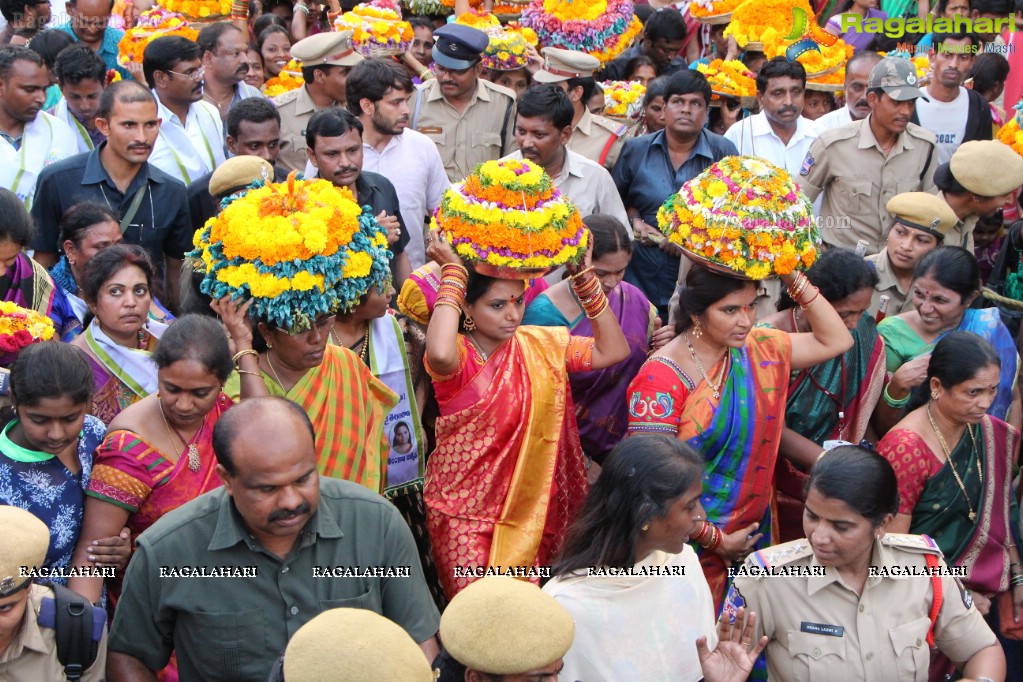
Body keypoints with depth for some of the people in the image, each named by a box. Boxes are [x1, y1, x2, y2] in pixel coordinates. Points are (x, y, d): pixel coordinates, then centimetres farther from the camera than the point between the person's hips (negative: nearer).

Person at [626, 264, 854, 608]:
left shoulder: (757, 349, 1)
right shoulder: (661, 379, -18)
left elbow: (836, 341, 5)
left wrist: (794, 279, -5)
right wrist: (714, 538, -15)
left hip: (752, 534, 6)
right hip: (689, 542, -6)